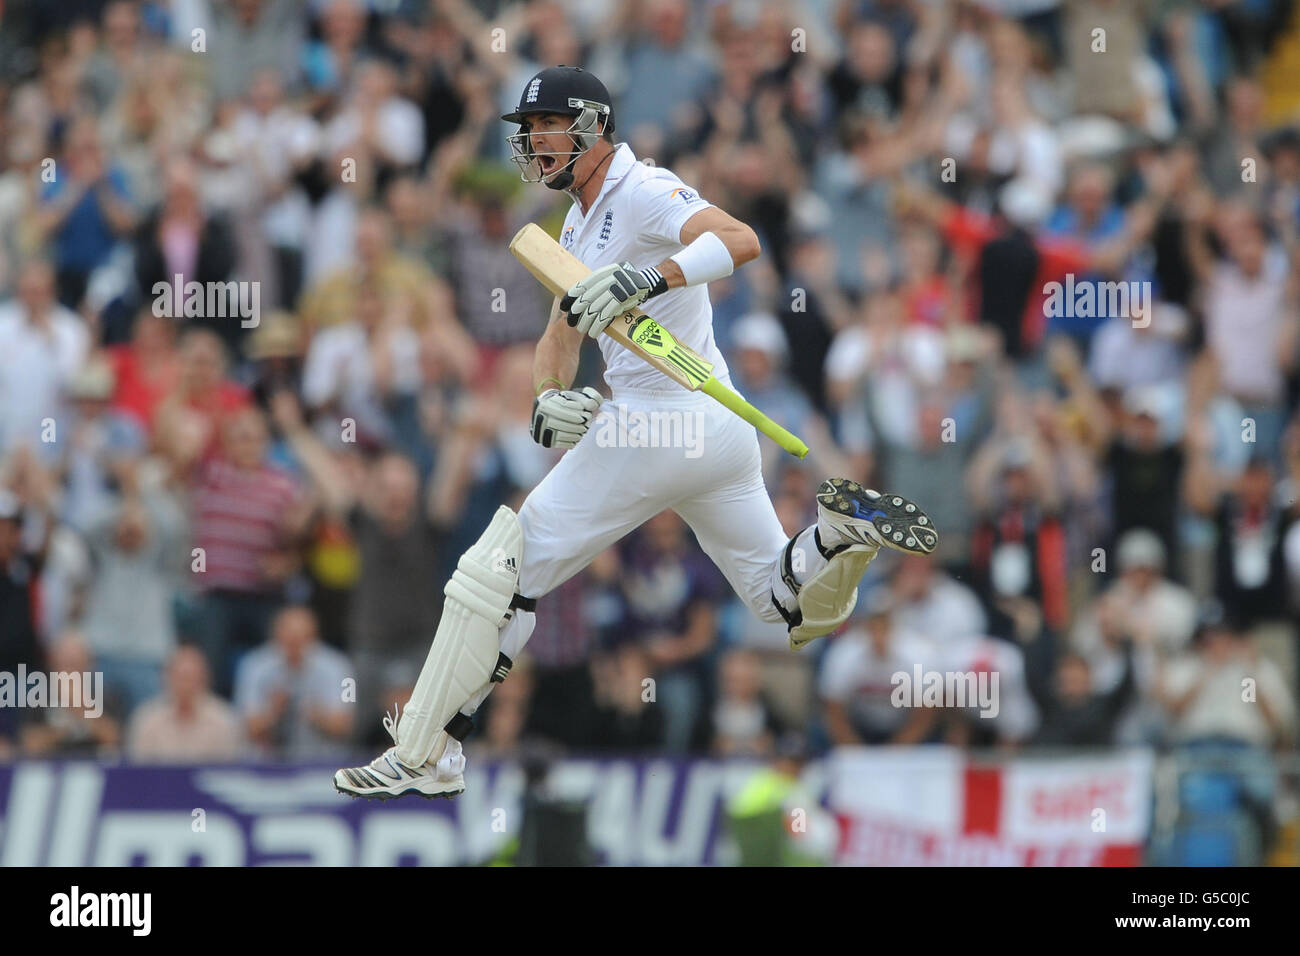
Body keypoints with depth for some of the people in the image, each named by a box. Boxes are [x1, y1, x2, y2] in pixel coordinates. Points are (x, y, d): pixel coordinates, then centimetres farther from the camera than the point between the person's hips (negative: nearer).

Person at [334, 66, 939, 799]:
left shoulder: (641, 192, -11)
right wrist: (551, 395, -2)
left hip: (656, 427, -11)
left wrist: (648, 278, -41)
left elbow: (741, 241, -27)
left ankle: (424, 757, 0)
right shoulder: (581, 224, 19)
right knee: (793, 605, 15)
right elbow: (561, 337, 19)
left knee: (503, 572, -3)